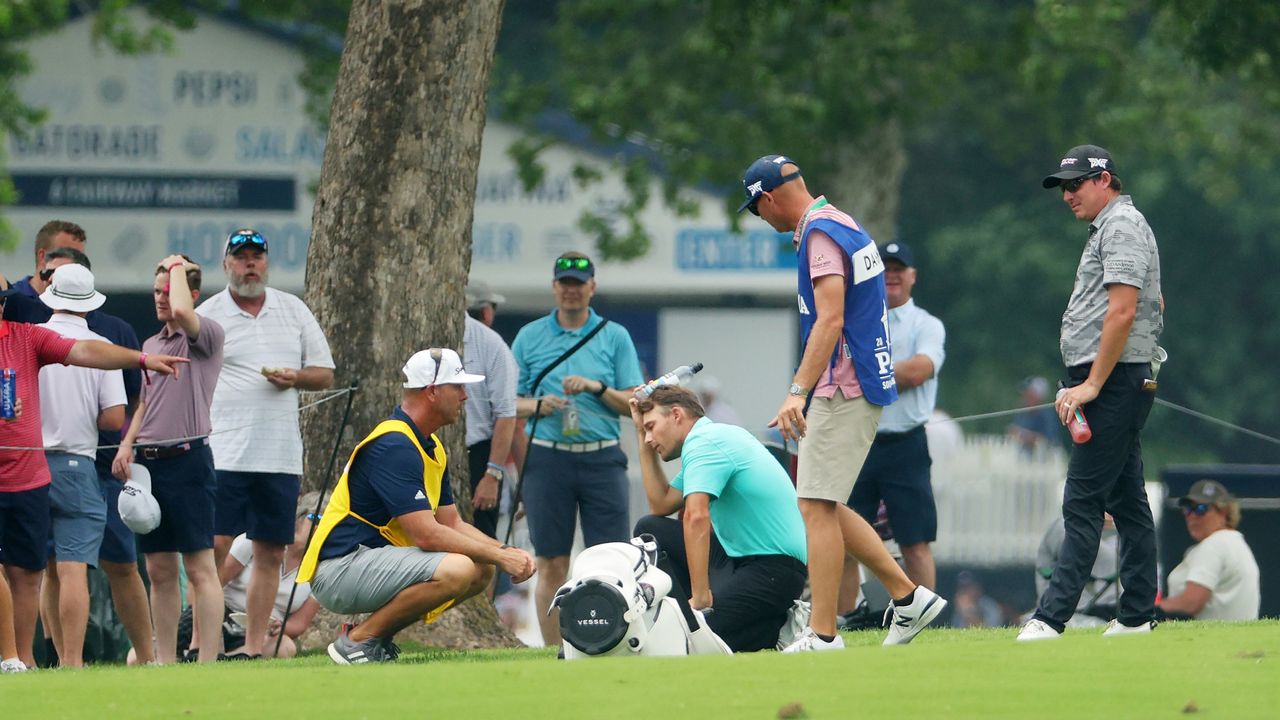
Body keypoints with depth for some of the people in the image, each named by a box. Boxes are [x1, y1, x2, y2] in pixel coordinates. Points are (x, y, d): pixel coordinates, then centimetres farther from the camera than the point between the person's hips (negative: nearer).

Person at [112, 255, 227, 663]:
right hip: (149, 461, 8)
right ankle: (164, 660, 11)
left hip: (187, 458, -8)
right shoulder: (151, 344, 19)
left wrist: (178, 266, -10)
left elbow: (181, 311, -27)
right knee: (159, 570, 8)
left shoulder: (207, 335, -5)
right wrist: (127, 444, 10)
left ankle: (208, 661, -8)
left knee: (199, 567, -7)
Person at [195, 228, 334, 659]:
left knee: (271, 554, 4)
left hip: (281, 457, 4)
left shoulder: (294, 311, 13)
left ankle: (254, 647, 9)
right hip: (224, 456, -4)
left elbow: (325, 373, 16)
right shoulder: (206, 317, 3)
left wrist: (295, 377, -6)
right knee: (214, 545, -12)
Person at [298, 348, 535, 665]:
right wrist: (500, 556, -16)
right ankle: (358, 641, -15)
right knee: (456, 570, -29)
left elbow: (453, 524, 18)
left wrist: (505, 552, 1)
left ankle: (378, 637, 8)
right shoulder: (394, 446, -19)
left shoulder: (431, 448, 15)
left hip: (378, 560, 11)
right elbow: (427, 535, -23)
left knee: (481, 570, 8)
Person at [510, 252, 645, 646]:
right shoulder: (530, 337, 10)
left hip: (602, 459, 0)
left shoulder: (615, 337, 9)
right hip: (548, 459, 0)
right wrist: (538, 405, -10)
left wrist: (597, 388, -12)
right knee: (551, 565, 0)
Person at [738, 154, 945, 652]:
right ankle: (907, 596, 13)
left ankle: (822, 635, -13)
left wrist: (799, 390, -29)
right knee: (823, 505, 13)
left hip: (841, 388, -10)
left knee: (817, 504, -11)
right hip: (861, 386, 10)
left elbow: (831, 319, -23)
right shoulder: (843, 225, 17)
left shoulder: (821, 232, -14)